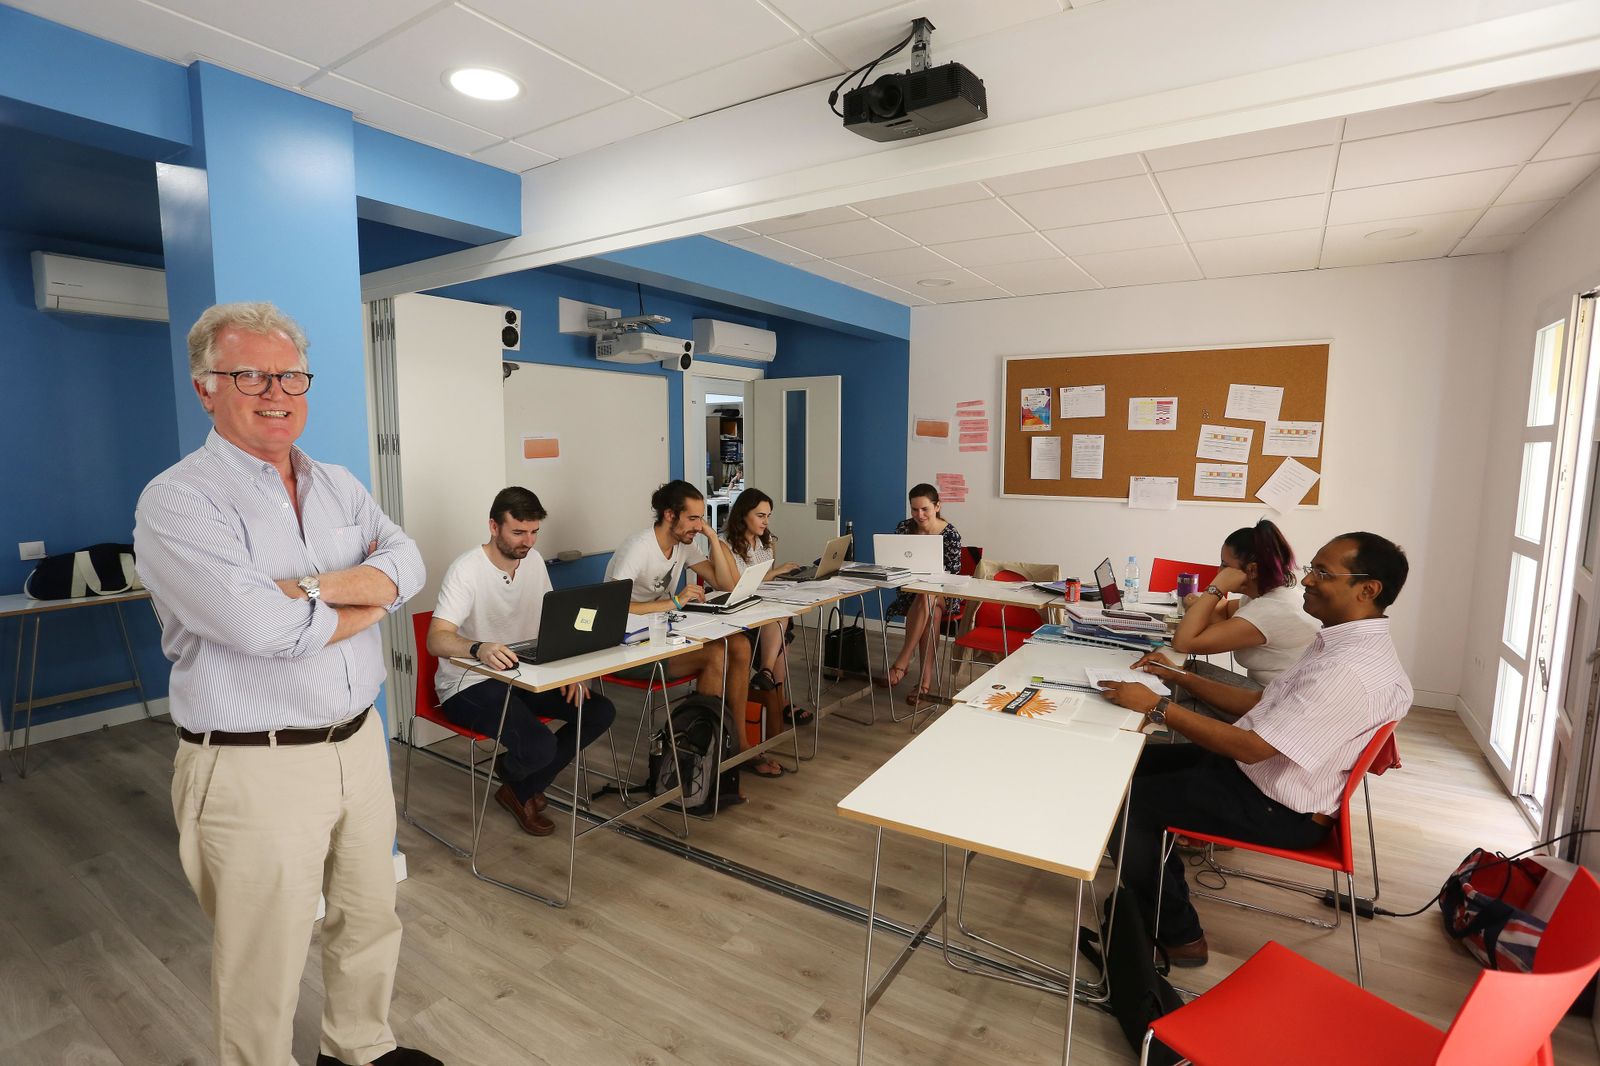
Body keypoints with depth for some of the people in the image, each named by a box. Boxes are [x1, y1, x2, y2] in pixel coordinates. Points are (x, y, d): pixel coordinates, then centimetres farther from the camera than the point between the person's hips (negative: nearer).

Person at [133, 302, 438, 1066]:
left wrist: (315, 586, -21)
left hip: (360, 743, 7)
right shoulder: (176, 502, -12)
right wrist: (367, 601, -11)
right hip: (254, 768, -6)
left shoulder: (338, 486, 8)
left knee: (371, 919, 23)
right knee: (263, 968, 11)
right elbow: (261, 627, -26)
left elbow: (406, 564, -6)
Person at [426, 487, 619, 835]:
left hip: (523, 674, 7)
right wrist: (480, 648, -51)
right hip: (468, 684, -7)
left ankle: (523, 789, 10)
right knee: (539, 746, -30)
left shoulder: (533, 561, 3)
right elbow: (436, 639, -30)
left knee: (600, 712, -8)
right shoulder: (466, 569, -19)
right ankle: (516, 784, 12)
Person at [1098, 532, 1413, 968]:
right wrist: (1179, 677, 7)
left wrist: (1157, 706, -26)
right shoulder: (1343, 642, 5)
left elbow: (1250, 746, -28)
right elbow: (1261, 704, 12)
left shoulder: (1354, 671, -28)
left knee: (1125, 803, -10)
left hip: (1279, 812, -10)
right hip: (1250, 768, 10)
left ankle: (1179, 936, 9)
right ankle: (1163, 893, 22)